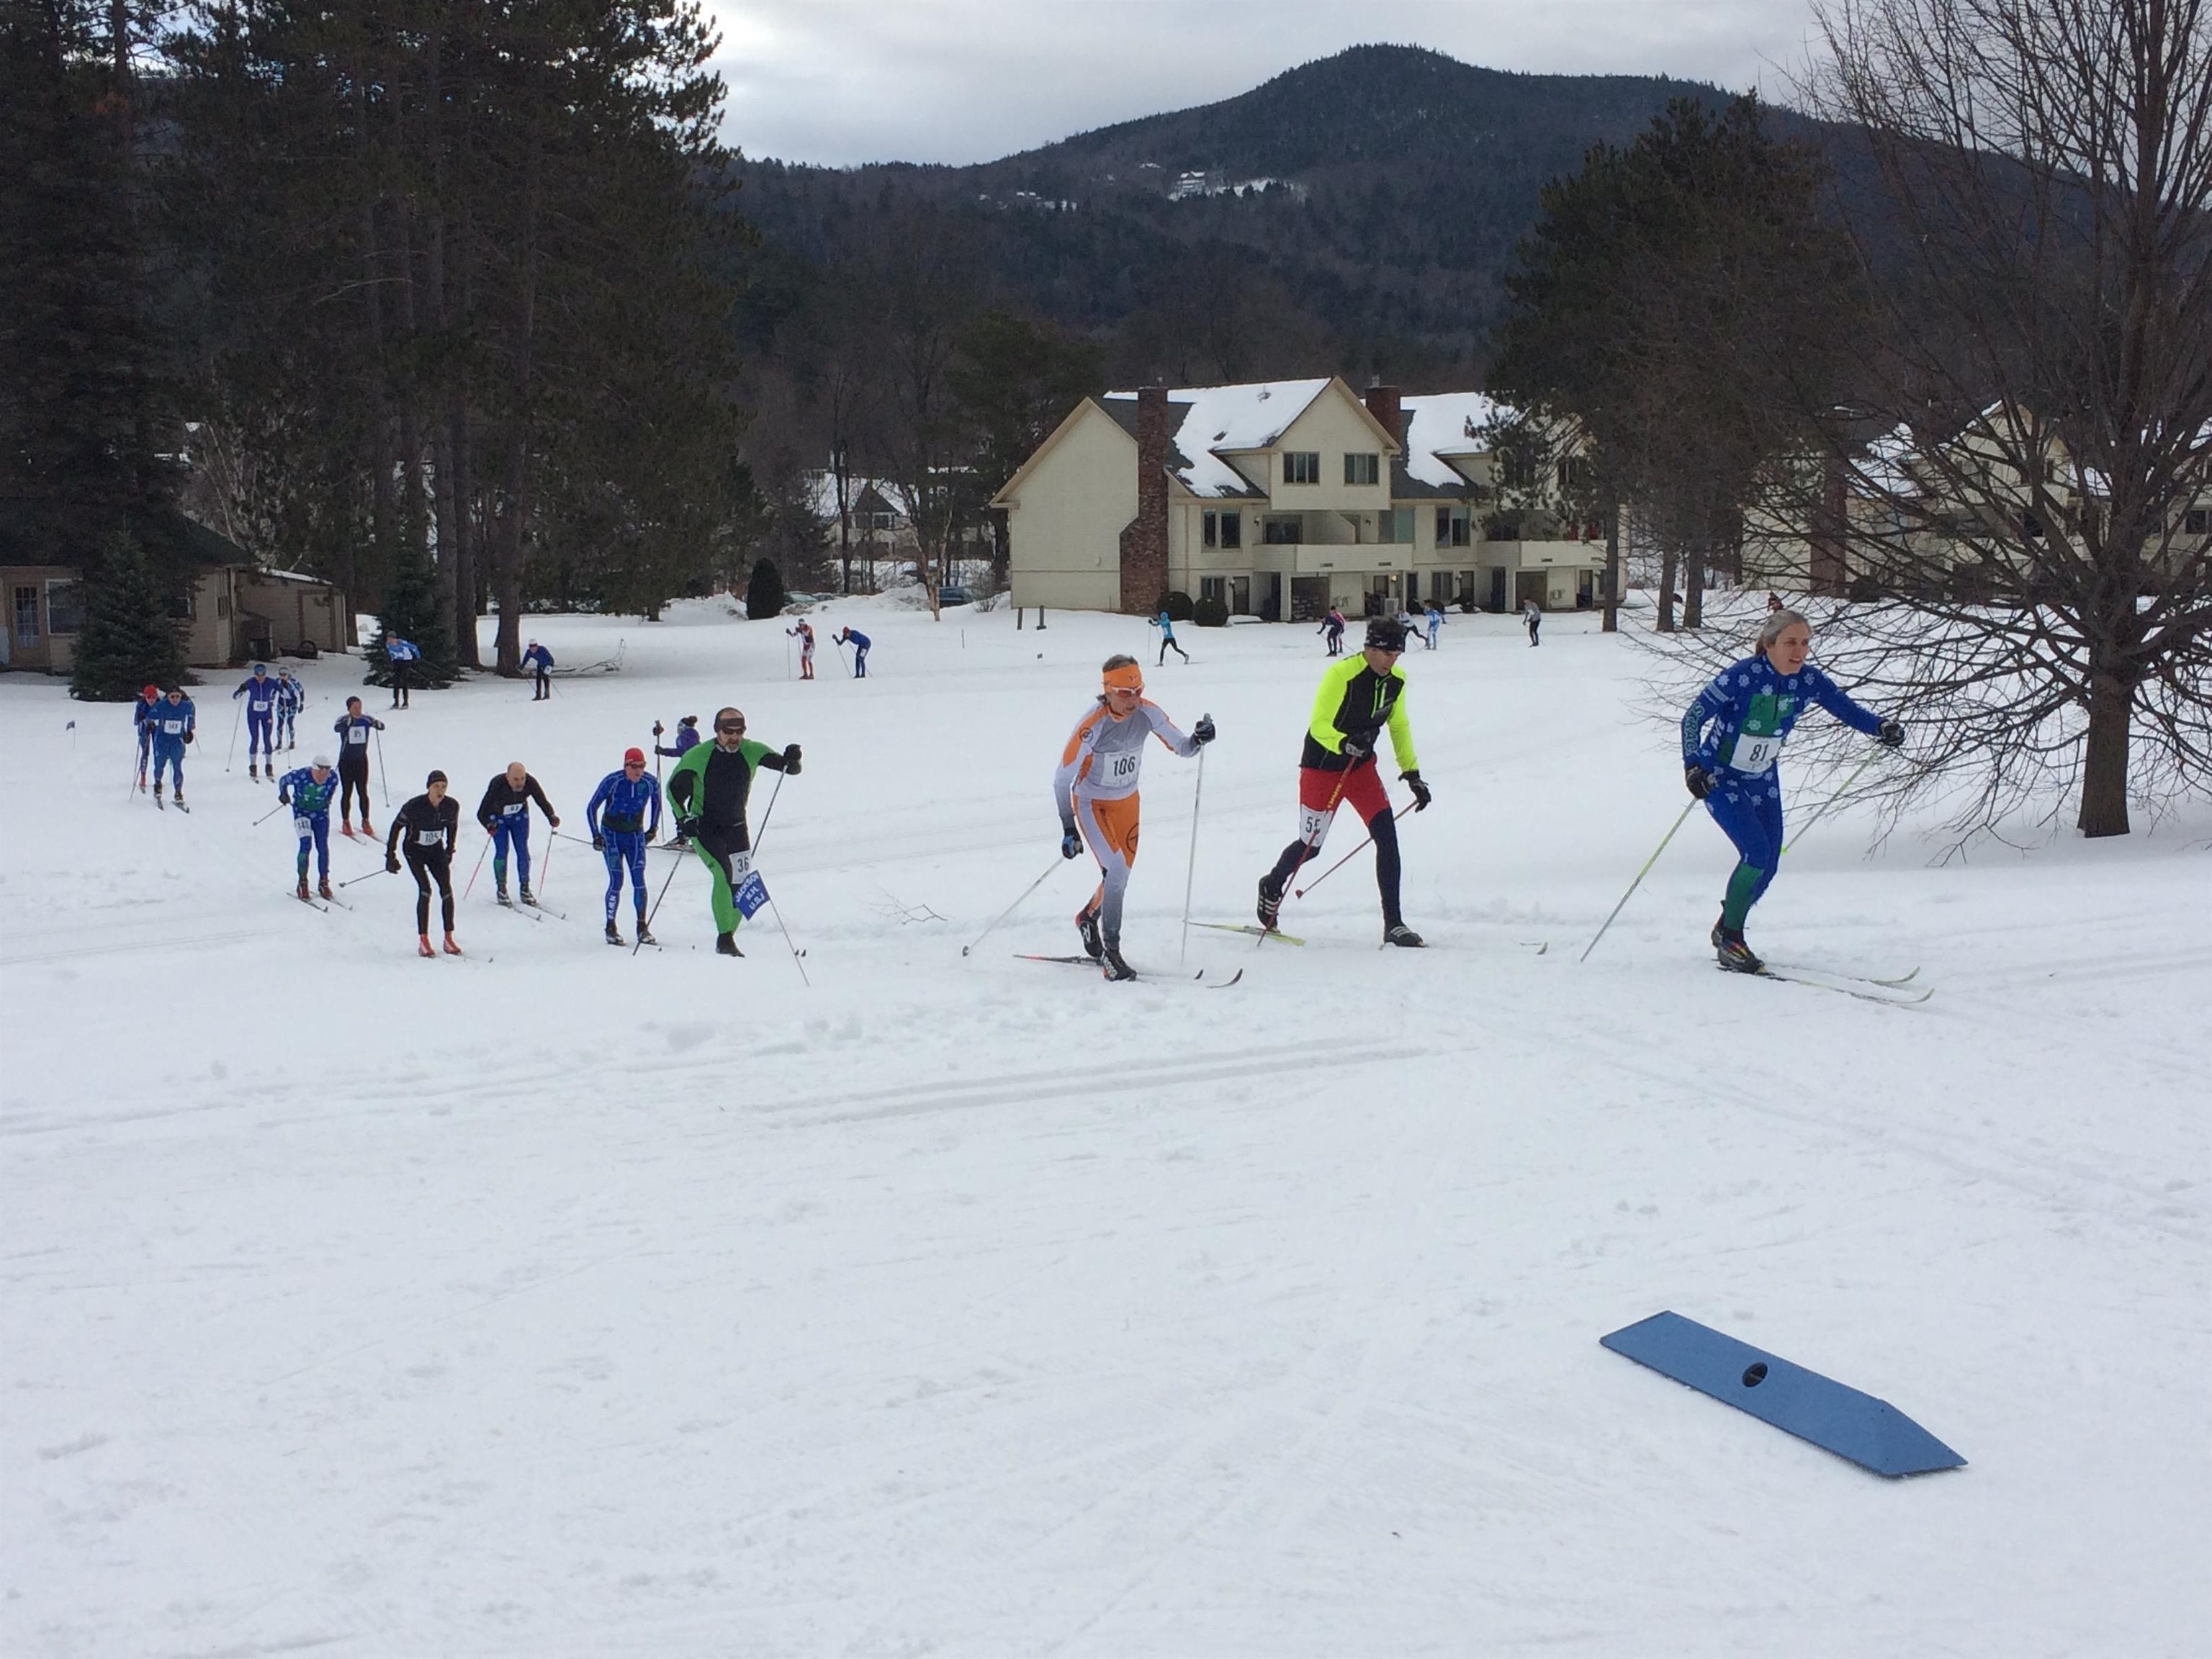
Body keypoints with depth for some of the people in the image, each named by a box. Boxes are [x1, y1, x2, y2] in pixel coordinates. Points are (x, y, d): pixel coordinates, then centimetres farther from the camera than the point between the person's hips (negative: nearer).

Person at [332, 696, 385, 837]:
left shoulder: (366, 719, -4)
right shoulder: (343, 720, -13)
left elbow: (382, 727, -13)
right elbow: (336, 728, -33)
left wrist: (377, 724, -37)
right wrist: (348, 721, -52)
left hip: (361, 761, 2)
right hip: (346, 762, -2)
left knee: (363, 792, 6)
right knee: (347, 793, 3)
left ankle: (365, 822, 15)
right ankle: (346, 823, 13)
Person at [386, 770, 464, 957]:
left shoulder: (452, 806, -13)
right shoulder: (415, 806, -24)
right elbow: (396, 827, -11)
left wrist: (450, 850, 15)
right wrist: (390, 855, -10)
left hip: (436, 850, 4)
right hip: (415, 850, -4)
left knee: (447, 889, -10)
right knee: (425, 889, -18)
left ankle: (449, 939, -2)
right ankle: (423, 941, -14)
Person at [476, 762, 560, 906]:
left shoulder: (530, 783, -30)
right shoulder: (497, 785, -37)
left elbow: (543, 802, -17)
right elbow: (482, 813, -35)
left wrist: (552, 817, -34)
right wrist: (488, 825, -54)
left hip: (520, 816, 2)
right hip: (498, 818, -2)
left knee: (523, 851, -1)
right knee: (502, 851, -8)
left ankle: (525, 888, 11)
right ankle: (501, 889, 6)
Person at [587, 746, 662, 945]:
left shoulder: (651, 784, -11)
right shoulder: (612, 781, -19)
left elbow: (656, 801, 12)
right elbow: (592, 809, -8)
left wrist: (653, 828, 14)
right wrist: (596, 835, -11)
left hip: (636, 835, 3)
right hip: (612, 835, -2)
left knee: (639, 881, -6)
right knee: (616, 881, -10)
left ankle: (642, 929, 2)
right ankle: (611, 929, 1)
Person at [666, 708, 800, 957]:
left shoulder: (752, 752, -9)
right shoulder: (698, 757, -16)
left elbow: (788, 768, -8)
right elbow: (674, 788, -6)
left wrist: (792, 761, -31)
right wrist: (683, 818, -18)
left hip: (736, 827, 4)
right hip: (704, 826, -4)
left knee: (742, 885, 0)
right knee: (723, 875, -23)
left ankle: (728, 938, 16)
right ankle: (724, 939, -17)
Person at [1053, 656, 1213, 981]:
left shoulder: (1147, 713, -16)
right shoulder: (1093, 724, -29)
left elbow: (1181, 748, -7)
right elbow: (1063, 779, -23)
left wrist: (1198, 739, -31)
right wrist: (1068, 829, -25)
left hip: (1126, 801, 5)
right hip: (1091, 803, -5)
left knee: (1121, 876, 13)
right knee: (1116, 871, -21)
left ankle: (1088, 917, 44)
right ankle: (1110, 952, -10)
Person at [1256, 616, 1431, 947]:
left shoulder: (1396, 680, -2)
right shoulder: (1341, 675, -24)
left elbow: (1399, 726, 11)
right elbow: (1319, 725, -24)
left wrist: (1412, 772, 7)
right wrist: (1344, 743, -44)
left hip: (1362, 766, 5)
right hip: (1322, 768, -5)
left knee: (1387, 836, -11)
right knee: (1310, 845, 6)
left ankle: (1393, 924, -8)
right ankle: (1272, 886, 39)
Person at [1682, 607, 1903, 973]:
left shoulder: (1808, 680, -11)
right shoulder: (1741, 676, -26)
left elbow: (1846, 709, -4)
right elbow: (1693, 718, -21)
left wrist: (1881, 727, -24)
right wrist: (1692, 766, -32)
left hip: (1763, 779, 6)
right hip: (1719, 778, -6)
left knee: (1768, 865, 3)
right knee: (1756, 853, -20)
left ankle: (1727, 929, 26)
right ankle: (1729, 938, -5)